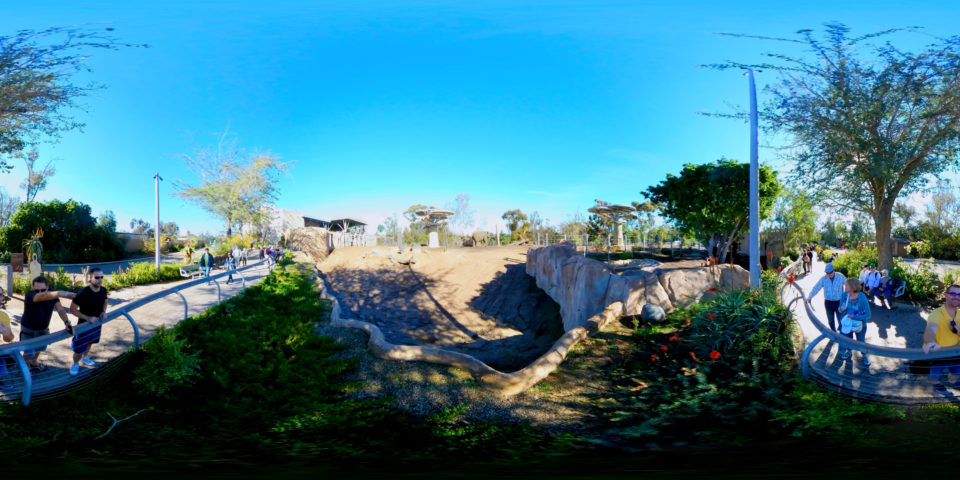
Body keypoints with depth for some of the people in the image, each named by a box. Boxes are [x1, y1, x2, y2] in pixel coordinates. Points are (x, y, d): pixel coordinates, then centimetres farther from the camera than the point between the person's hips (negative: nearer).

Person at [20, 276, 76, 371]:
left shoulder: (52, 295, -18)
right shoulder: (29, 295, -35)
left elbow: (60, 309, -23)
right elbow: (43, 296, -57)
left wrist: (67, 322, -42)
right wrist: (61, 294, -75)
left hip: (43, 329, 5)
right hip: (28, 329, -5)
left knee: (39, 348, 25)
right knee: (28, 353, 1)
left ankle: (34, 362, 54)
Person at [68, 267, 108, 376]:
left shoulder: (103, 290, -11)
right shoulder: (83, 293, -29)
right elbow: (72, 309, -20)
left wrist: (104, 312, -9)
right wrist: (88, 318, -25)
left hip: (96, 323, 6)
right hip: (84, 324, -6)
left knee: (90, 342, 28)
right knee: (79, 348, 5)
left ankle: (84, 358, 55)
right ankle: (75, 364, 34)